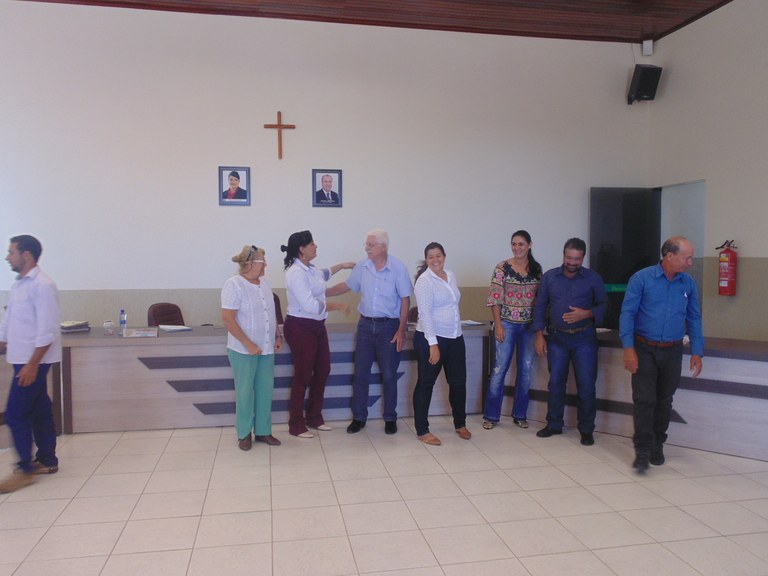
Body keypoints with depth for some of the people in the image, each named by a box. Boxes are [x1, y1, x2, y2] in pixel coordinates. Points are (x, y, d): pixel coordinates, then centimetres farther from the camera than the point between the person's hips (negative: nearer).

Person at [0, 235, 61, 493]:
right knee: (39, 411, 14)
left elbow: (47, 330, -21)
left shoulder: (42, 285, -17)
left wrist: (32, 364, -22)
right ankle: (47, 460, 23)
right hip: (23, 359, 9)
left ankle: (25, 469, 4)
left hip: (34, 361, -9)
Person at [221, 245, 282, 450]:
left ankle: (263, 431, 24)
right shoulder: (234, 284, -15)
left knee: (265, 390, 11)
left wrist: (278, 336, 9)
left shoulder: (263, 282, 7)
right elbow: (227, 319, -19)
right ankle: (244, 434, 21)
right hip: (244, 350, -6)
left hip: (266, 348, 6)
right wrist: (249, 344, -20)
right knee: (245, 392, 6)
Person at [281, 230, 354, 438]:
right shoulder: (296, 273, -22)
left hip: (316, 326, 10)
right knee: (303, 375, -1)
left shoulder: (309, 268, 8)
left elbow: (321, 275, 35)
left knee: (322, 371, 15)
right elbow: (311, 305, -28)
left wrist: (341, 266, 35)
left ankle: (314, 417, 29)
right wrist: (338, 306, -19)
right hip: (300, 328, -10)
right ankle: (296, 425, 14)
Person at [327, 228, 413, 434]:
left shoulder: (398, 268, -11)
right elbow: (347, 286, 16)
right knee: (360, 374, 7)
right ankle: (359, 417, 20)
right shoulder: (362, 267, 1)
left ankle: (390, 419, 20)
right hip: (365, 325, 4)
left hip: (389, 326, -3)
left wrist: (401, 329, -11)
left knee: (389, 375, 4)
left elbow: (405, 299, -8)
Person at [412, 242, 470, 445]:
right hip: (430, 339, -7)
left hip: (455, 338, 7)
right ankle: (422, 431, 12)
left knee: (458, 382, 14)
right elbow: (425, 314, -18)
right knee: (426, 384, 3)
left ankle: (460, 424, 32)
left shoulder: (451, 276, 10)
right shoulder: (424, 281, -12)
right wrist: (433, 344, -23)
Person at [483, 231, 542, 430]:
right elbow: (494, 298, -8)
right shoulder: (502, 267, -5)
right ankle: (491, 415, 10)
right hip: (507, 324, -3)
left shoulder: (537, 268, 5)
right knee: (500, 368, -1)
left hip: (530, 325, 4)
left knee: (526, 369, 8)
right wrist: (498, 325, -12)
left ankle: (520, 414, 22)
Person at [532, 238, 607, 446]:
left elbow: (603, 305, 0)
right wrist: (539, 335, -1)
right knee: (555, 382, 9)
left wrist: (587, 314, -19)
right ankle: (554, 424, 23)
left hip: (584, 338, -2)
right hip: (557, 338, 2)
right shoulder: (549, 277, 3)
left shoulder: (593, 278, -2)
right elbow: (540, 306, 5)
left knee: (586, 385, 0)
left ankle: (586, 430, 14)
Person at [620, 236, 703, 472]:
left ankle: (657, 446, 28)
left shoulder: (689, 283, 3)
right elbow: (627, 313, -9)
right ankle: (642, 451, -2)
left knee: (664, 401, 13)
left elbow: (694, 319, 9)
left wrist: (697, 352, 2)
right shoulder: (641, 278, -9)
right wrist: (628, 349, -16)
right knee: (644, 400, -6)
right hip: (644, 349, -3)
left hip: (672, 352, 4)